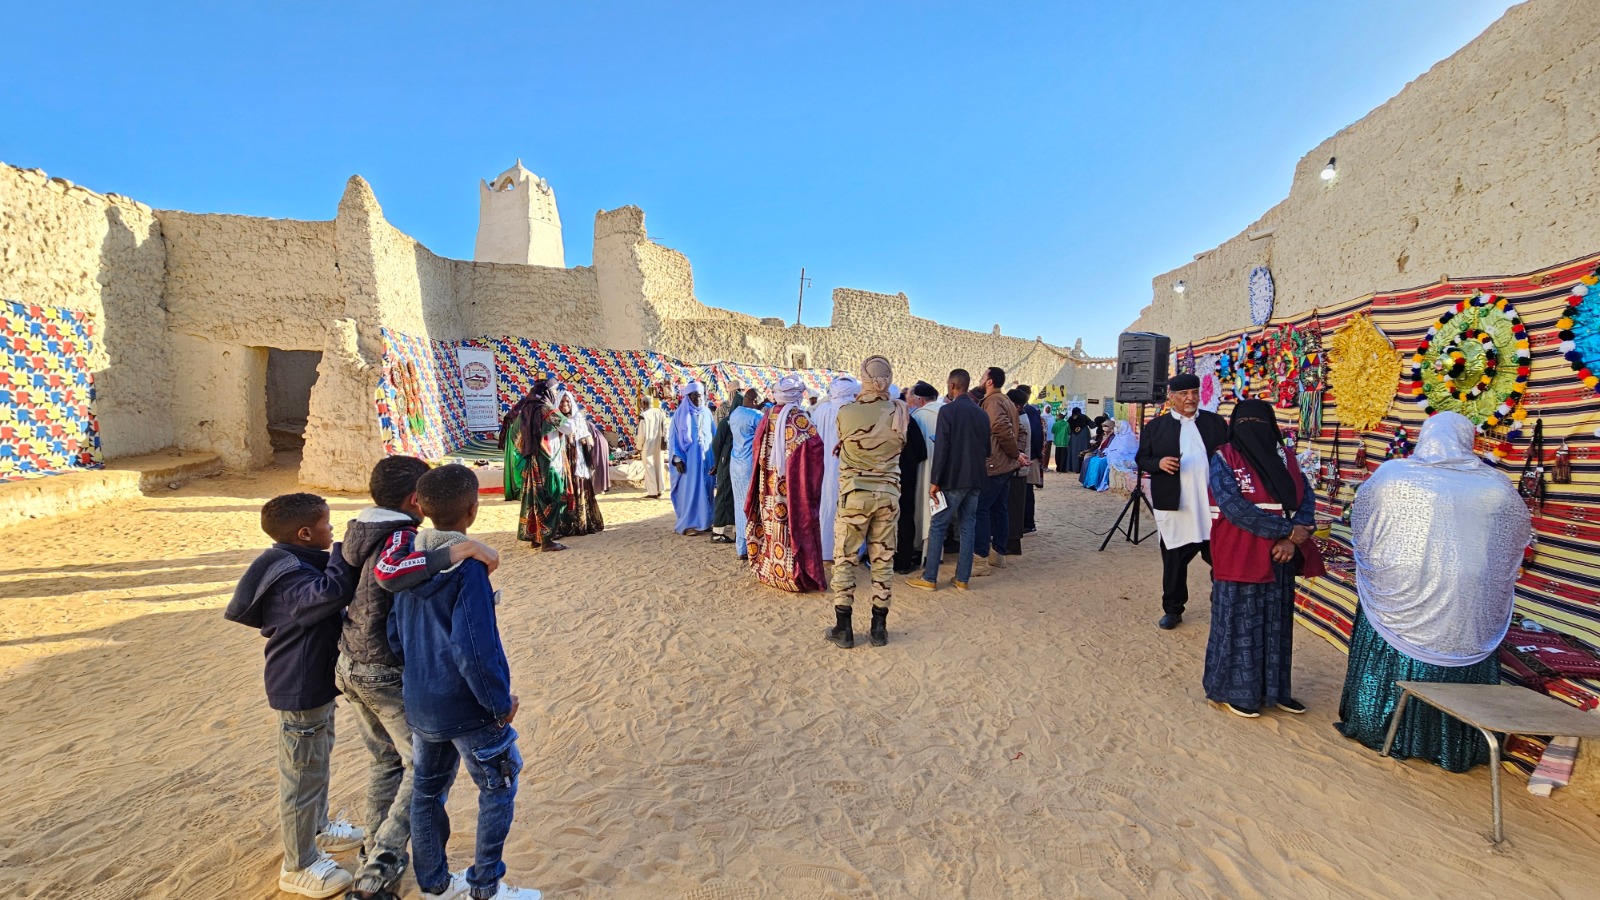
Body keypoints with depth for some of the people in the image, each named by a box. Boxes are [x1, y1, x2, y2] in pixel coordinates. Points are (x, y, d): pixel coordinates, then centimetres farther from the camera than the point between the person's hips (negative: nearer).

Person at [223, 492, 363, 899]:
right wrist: (345, 551, -34)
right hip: (301, 691, -11)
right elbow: (330, 592, -46)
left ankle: (317, 828, 47)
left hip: (314, 683, 11)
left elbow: (328, 599, 15)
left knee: (317, 762, 27)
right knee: (303, 775, 5)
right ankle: (298, 867, 21)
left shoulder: (298, 565, 6)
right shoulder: (288, 578, -27)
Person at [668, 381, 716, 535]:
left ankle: (704, 521, 16)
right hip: (688, 458, -4)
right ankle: (688, 524, 5)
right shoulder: (680, 414, -3)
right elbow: (673, 437, -3)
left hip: (706, 457, 4)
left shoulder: (706, 413, 8)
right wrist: (677, 459, -11)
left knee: (705, 488, 7)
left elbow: (713, 435, 12)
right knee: (690, 489, -1)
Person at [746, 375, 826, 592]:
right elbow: (814, 446, -17)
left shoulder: (768, 416, 3)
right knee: (794, 523, 2)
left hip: (769, 482, 5)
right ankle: (793, 574, 7)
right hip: (793, 482, -5)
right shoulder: (800, 417, -11)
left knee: (771, 524, 13)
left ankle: (768, 569, 24)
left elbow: (757, 446, 10)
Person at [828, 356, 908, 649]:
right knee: (883, 560, 11)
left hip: (854, 494, -2)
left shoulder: (845, 412, -10)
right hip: (888, 494, 2)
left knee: (845, 559, 8)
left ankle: (843, 628, 12)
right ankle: (879, 628, 18)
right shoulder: (900, 413, -5)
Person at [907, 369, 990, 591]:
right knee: (968, 527, 10)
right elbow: (986, 449, 14)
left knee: (937, 526, 2)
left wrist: (934, 481, -12)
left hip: (953, 478, -6)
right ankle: (962, 579, 15)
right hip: (976, 479, 6)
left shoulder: (947, 410, -11)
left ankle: (929, 578, 5)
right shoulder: (981, 413, 9)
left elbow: (941, 448, -15)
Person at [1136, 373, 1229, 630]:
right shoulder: (1155, 426, 3)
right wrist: (1159, 463, -17)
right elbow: (1141, 459, 4)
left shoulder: (1217, 422, 8)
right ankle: (1172, 609, 23)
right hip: (1174, 507, -1)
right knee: (1174, 561, 9)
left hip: (1213, 507, 1)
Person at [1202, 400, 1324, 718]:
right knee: (1238, 625, 4)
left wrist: (1291, 541, -14)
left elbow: (1307, 498, 1)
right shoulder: (1224, 460, -9)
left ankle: (1274, 689, 30)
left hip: (1279, 558, 6)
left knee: (1276, 625, 15)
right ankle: (1232, 691, 19)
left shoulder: (1285, 458, 8)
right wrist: (1287, 531, -17)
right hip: (1240, 559, -5)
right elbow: (1236, 509, -18)